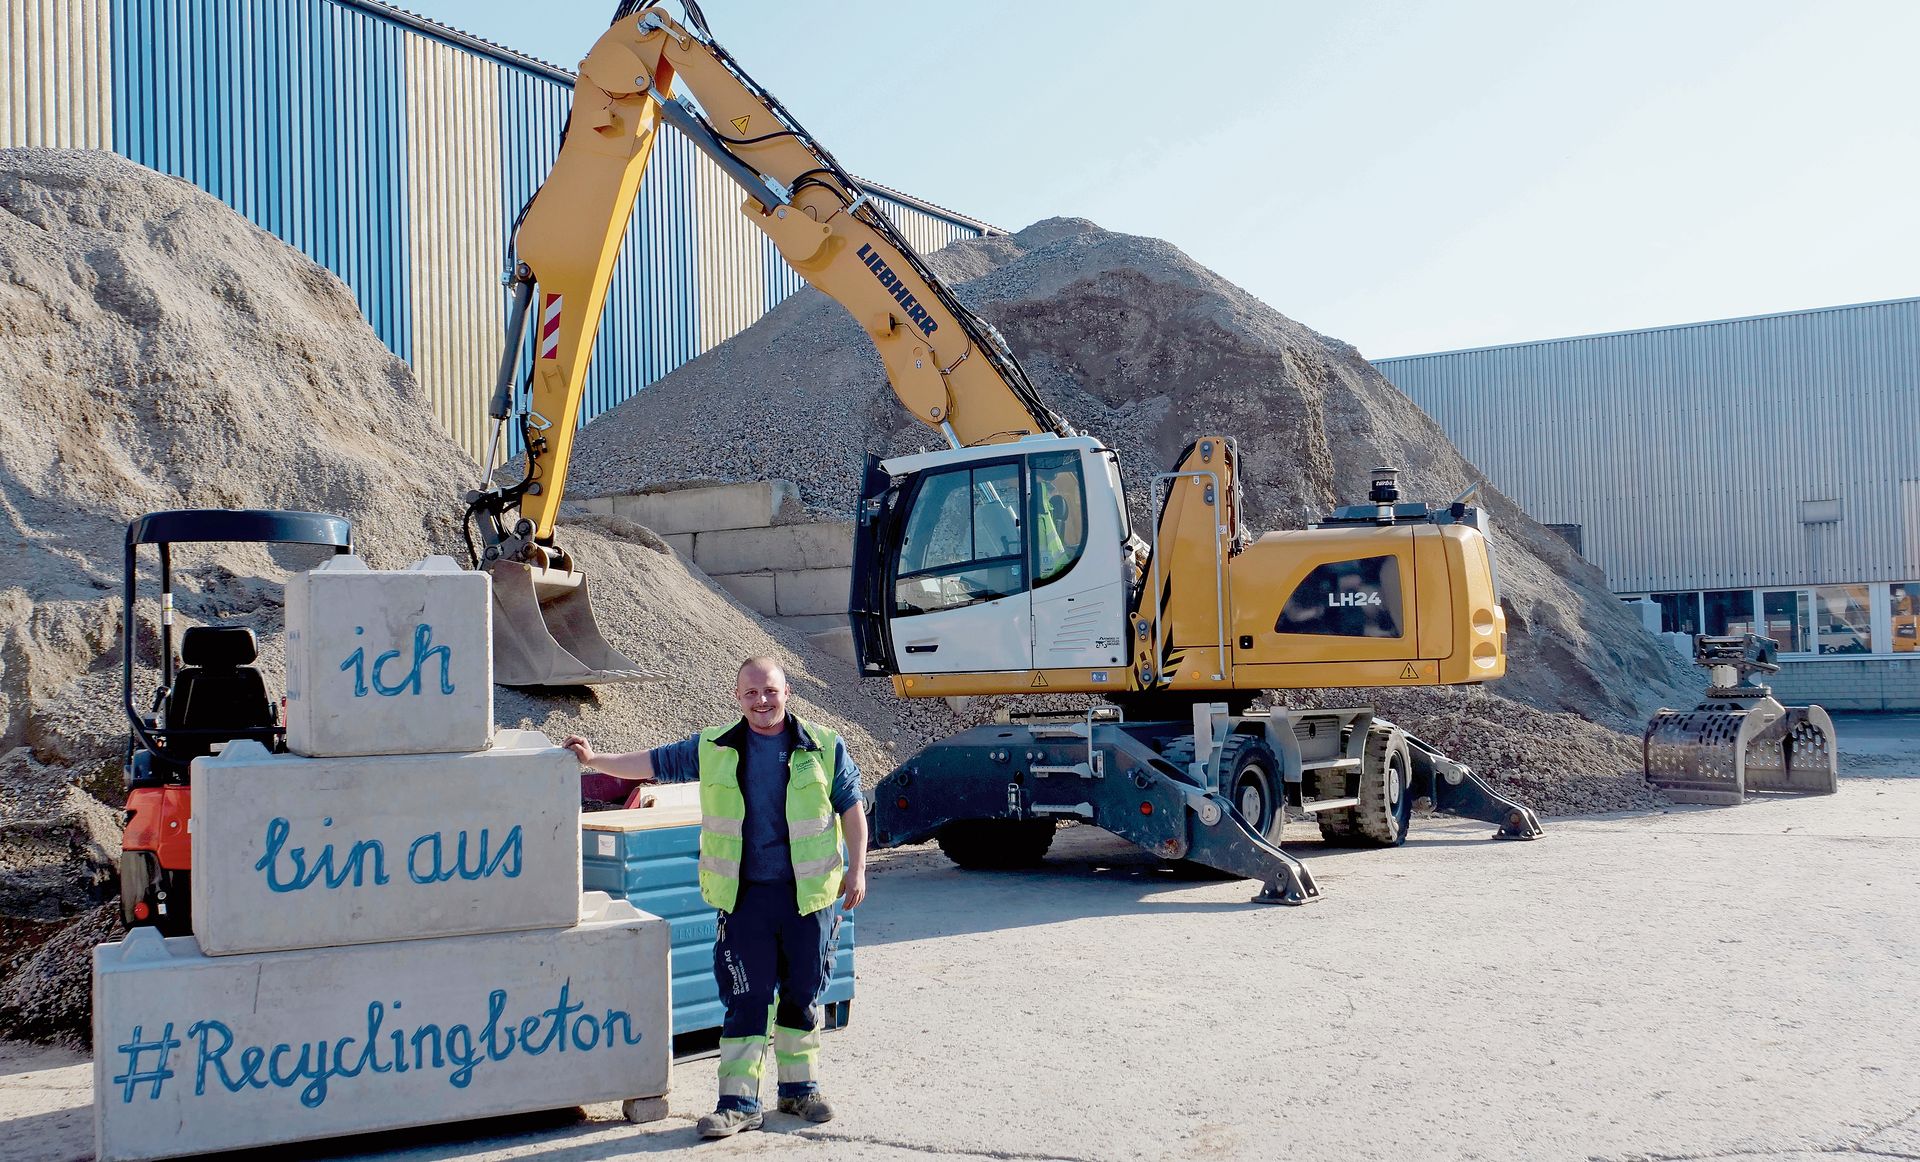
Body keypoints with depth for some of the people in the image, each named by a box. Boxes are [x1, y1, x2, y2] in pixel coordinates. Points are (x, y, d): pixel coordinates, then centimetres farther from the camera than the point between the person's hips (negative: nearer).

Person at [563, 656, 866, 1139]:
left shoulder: (824, 747, 1)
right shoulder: (713, 749, 4)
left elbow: (852, 808, 6)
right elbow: (652, 763, 11)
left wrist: (857, 868, 2)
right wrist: (594, 761, 6)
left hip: (809, 897, 0)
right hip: (744, 898, 0)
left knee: (803, 997, 10)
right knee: (745, 999, 1)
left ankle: (800, 1089, 26)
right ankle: (739, 1103, 8)